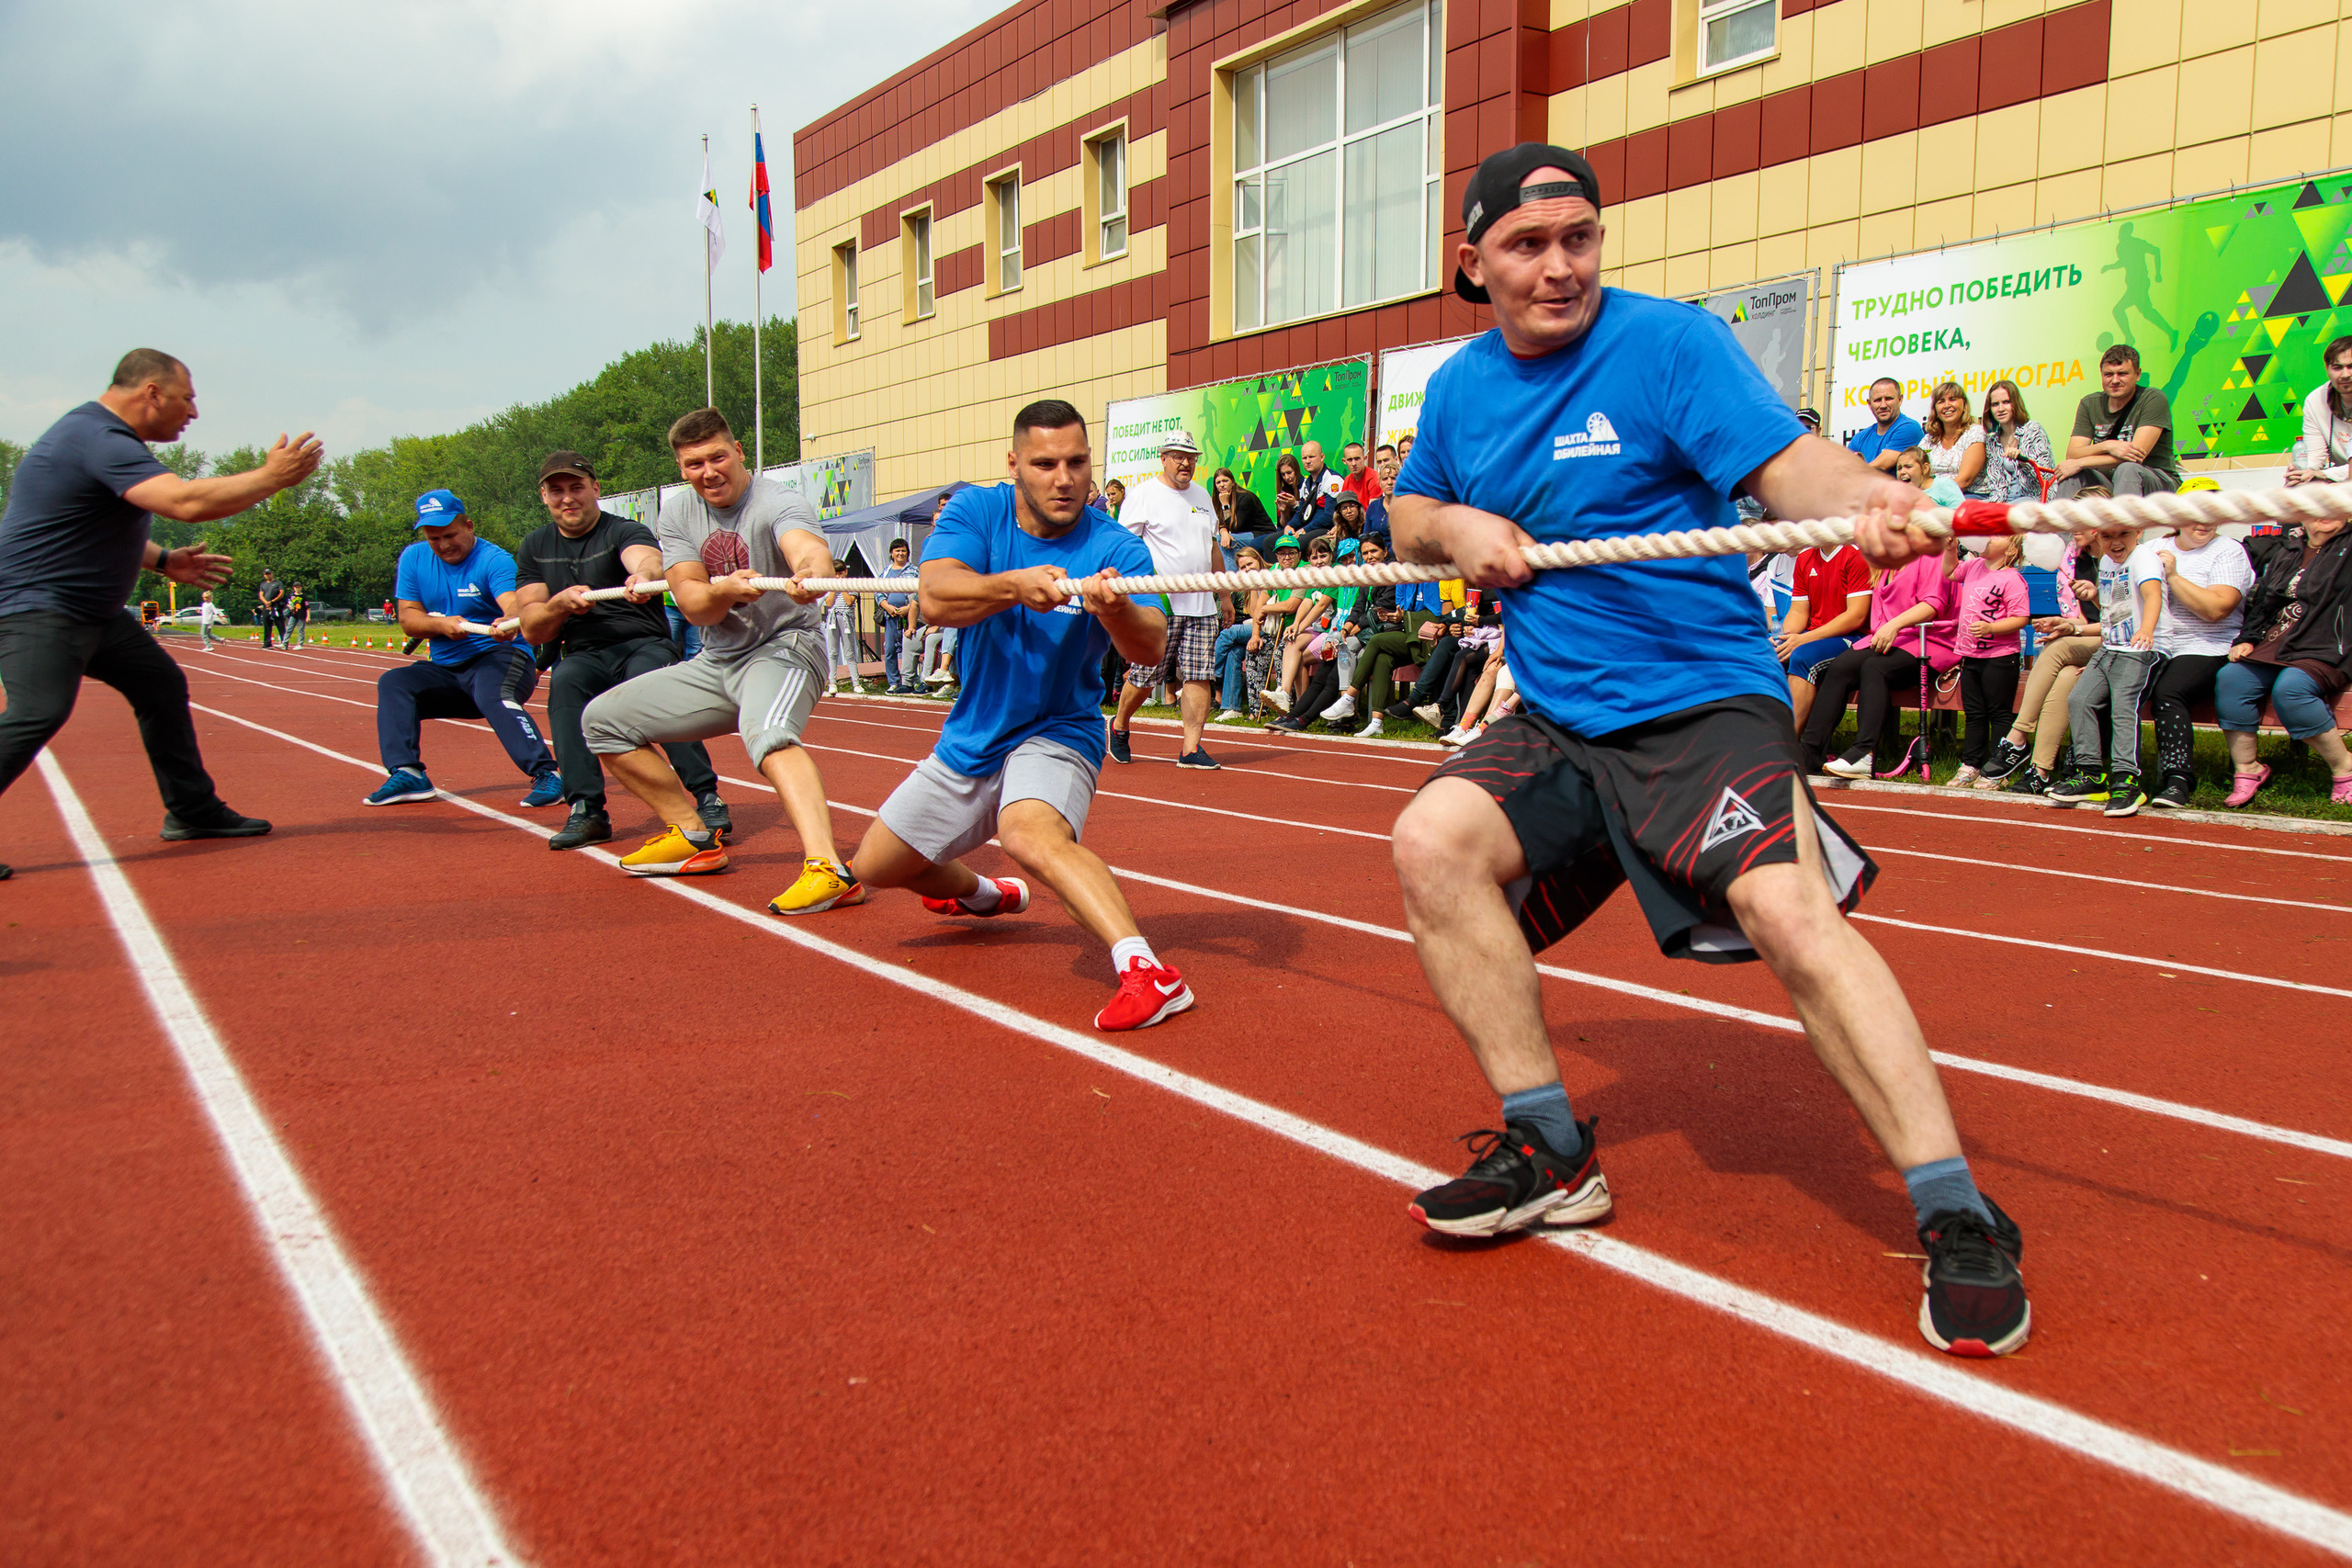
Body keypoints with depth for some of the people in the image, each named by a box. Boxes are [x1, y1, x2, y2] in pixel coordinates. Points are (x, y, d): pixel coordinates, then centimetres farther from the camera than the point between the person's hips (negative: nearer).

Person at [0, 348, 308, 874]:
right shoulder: (100, 441, -21)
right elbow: (186, 501, -34)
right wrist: (272, 477, -25)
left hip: (96, 610, 11)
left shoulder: (104, 436, 14)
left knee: (162, 686, 15)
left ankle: (192, 811, 24)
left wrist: (163, 561, 18)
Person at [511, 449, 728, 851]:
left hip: (645, 645, -3)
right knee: (564, 681, -31)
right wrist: (561, 603, -13)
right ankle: (585, 810, -33)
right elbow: (532, 631, 9)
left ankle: (708, 798, -36)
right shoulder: (535, 548, 14)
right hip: (584, 656, 3)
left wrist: (644, 576, -53)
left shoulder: (625, 531, -1)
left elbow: (647, 558, -28)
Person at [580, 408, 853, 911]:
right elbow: (693, 606, -10)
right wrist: (726, 590, -34)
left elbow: (808, 545, -42)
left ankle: (828, 869, -56)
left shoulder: (777, 503, -17)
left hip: (784, 647, -8)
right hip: (716, 662, 8)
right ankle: (695, 838, 13)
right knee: (602, 719, 8)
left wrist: (812, 569, -66)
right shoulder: (677, 512, 1)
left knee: (768, 735, -39)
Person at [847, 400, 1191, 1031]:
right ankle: (983, 894, 48)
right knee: (874, 866, 18)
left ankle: (1145, 970, -48)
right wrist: (1013, 586, -45)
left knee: (1030, 832, -39)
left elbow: (1150, 651, -31)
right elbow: (935, 598, -28)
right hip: (970, 739, 5)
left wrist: (1116, 610, -53)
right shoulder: (975, 512, -10)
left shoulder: (1115, 548, -17)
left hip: (1056, 732, -5)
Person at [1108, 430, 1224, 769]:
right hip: (1159, 604, -5)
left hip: (1202, 606, 5)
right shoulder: (1144, 493, -3)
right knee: (1144, 678, -1)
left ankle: (1191, 748, 0)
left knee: (1199, 676, -3)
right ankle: (1119, 726, 25)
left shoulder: (1202, 496, 17)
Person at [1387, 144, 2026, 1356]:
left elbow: (1783, 460, -18)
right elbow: (1406, 517, 24)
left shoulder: (1669, 341, -6)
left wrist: (1861, 498, -41)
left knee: (1789, 908, -25)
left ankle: (1956, 1218, -13)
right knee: (1433, 840, -17)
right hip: (1554, 721, 5)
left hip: (1702, 707, -5)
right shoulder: (1460, 387, 10)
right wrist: (1454, 527, 0)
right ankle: (1550, 1154, -4)